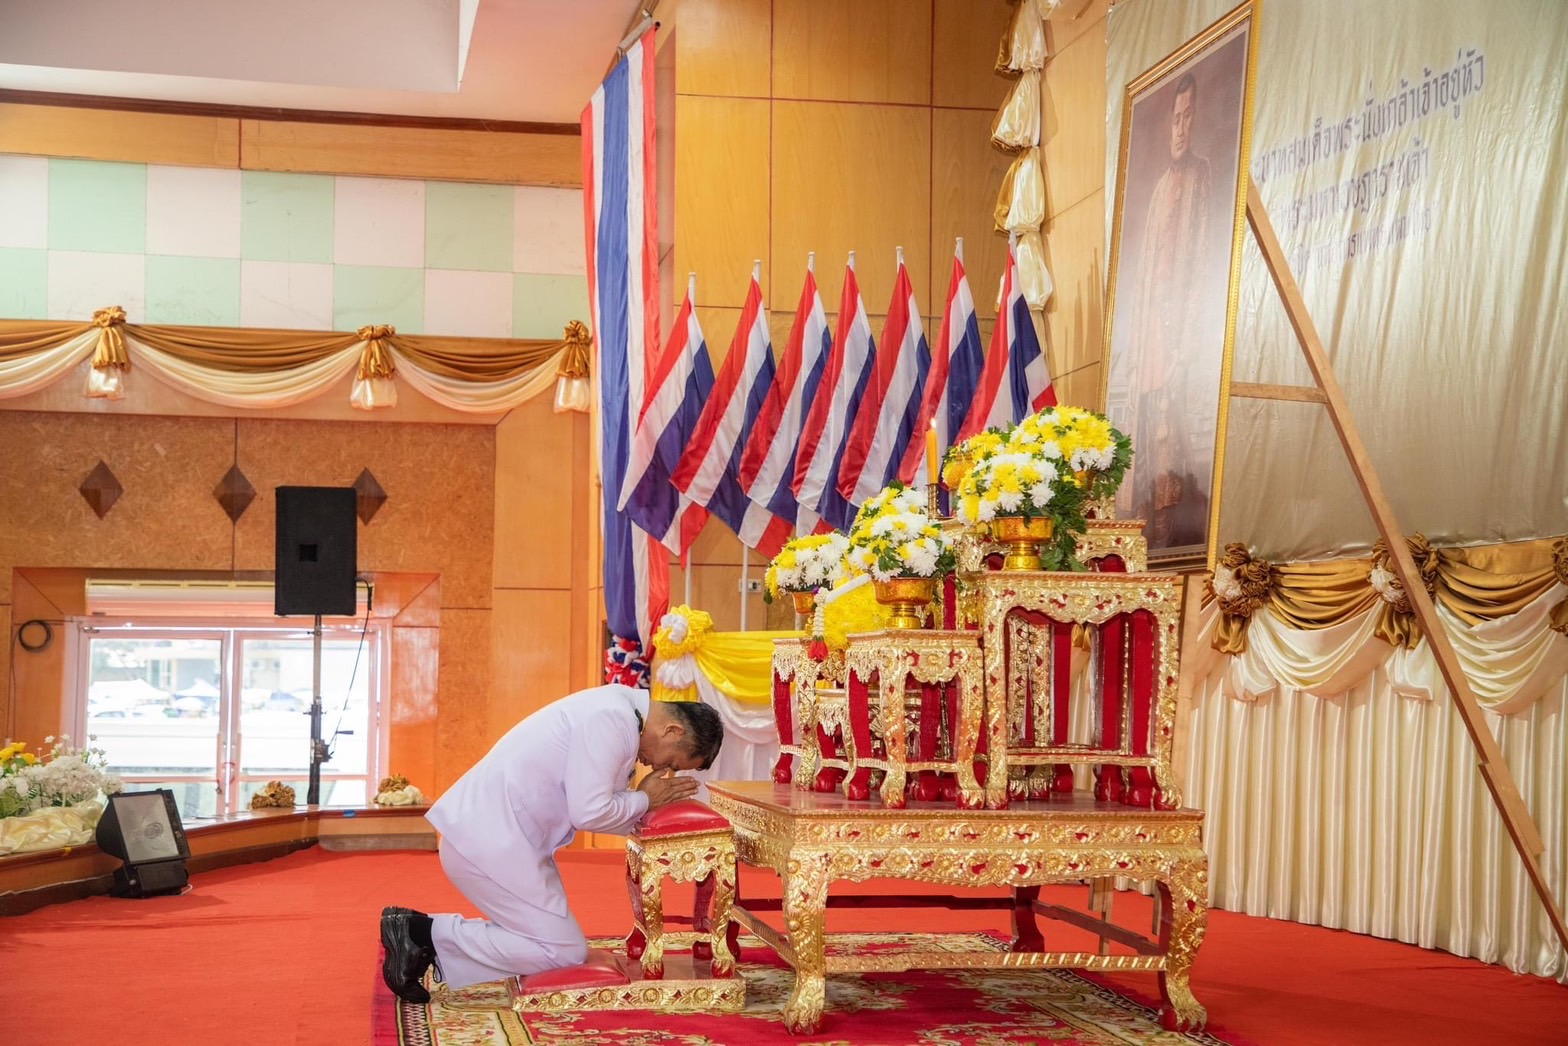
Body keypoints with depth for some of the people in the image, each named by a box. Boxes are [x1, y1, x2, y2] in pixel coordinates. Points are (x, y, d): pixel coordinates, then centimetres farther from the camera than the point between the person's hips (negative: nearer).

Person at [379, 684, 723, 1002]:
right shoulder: (610, 720, -20)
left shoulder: (623, 707, 11)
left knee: (552, 936, 10)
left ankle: (424, 943, 8)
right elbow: (589, 813, -22)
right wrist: (645, 800, -6)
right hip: (488, 842, -10)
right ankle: (425, 931, -5)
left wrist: (656, 799, 0)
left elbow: (593, 807, 12)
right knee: (566, 951, -7)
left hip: (485, 836, 10)